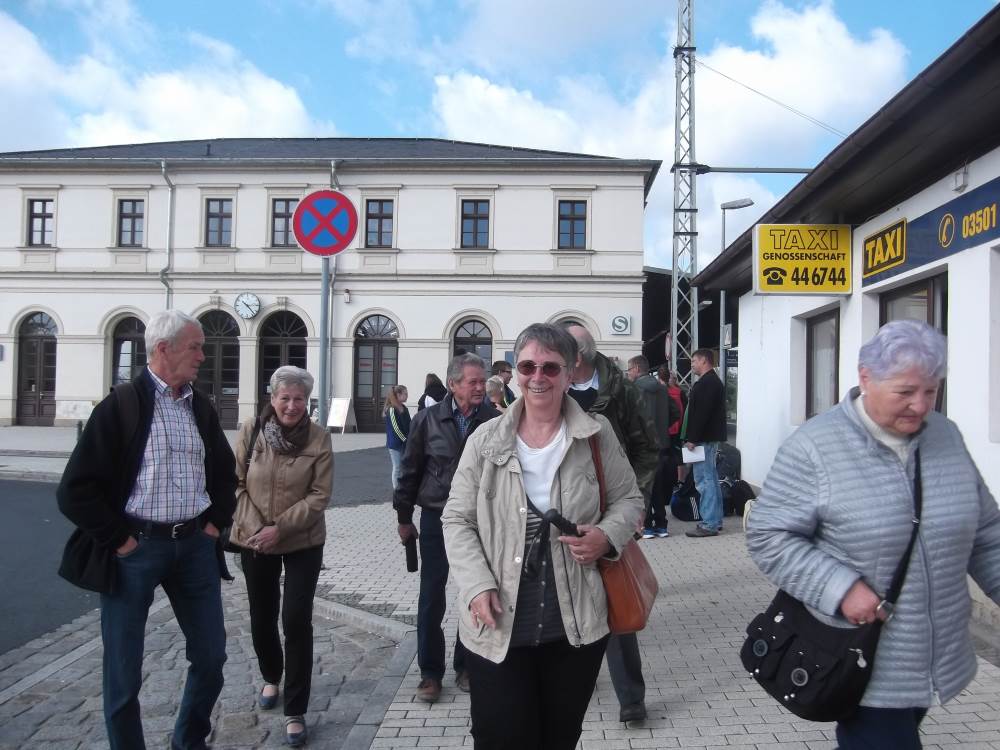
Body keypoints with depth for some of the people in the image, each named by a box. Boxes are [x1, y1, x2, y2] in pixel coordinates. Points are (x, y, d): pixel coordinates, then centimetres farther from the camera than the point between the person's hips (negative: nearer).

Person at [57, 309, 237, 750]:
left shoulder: (201, 407, 7)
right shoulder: (120, 406, -10)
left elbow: (224, 472, 21)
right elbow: (75, 490, -12)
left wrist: (216, 522, 10)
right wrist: (118, 540, -11)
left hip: (195, 545, 5)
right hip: (136, 549, -5)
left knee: (211, 657, 12)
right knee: (124, 670, 7)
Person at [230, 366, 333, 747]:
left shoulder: (319, 438, -12)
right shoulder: (250, 430, -7)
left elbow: (320, 496, -12)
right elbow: (237, 482, -2)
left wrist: (280, 527, -20)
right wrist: (253, 527, -11)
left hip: (303, 543, -2)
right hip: (255, 541, 2)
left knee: (296, 621, -6)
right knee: (261, 618, 17)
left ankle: (296, 712, 7)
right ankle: (271, 678, 45)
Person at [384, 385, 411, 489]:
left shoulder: (403, 408, 9)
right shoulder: (392, 409, -15)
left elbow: (408, 426, 10)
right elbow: (395, 428, -17)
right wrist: (405, 440, -13)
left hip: (403, 443, 7)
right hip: (395, 443, -7)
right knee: (397, 467, 0)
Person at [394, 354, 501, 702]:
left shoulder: (494, 420, -7)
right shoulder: (428, 420, -6)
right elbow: (410, 470, 2)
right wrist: (403, 517, 6)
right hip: (436, 518, 0)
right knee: (431, 597, 5)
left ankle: (466, 666, 29)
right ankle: (430, 672, 21)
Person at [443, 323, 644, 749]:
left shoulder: (596, 436, 0)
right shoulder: (486, 440, -1)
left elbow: (629, 500, 10)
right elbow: (457, 520, 1)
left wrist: (608, 535, -13)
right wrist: (478, 585, -13)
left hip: (576, 625, 1)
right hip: (497, 627, 0)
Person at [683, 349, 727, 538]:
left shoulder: (706, 383, -15)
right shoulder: (713, 381, 20)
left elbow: (701, 413, -22)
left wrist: (692, 439, -21)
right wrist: (692, 437, 19)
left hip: (704, 439, -11)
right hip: (709, 438, 11)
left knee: (704, 481, -9)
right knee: (711, 479, 14)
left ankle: (709, 524, -7)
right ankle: (715, 521, 20)